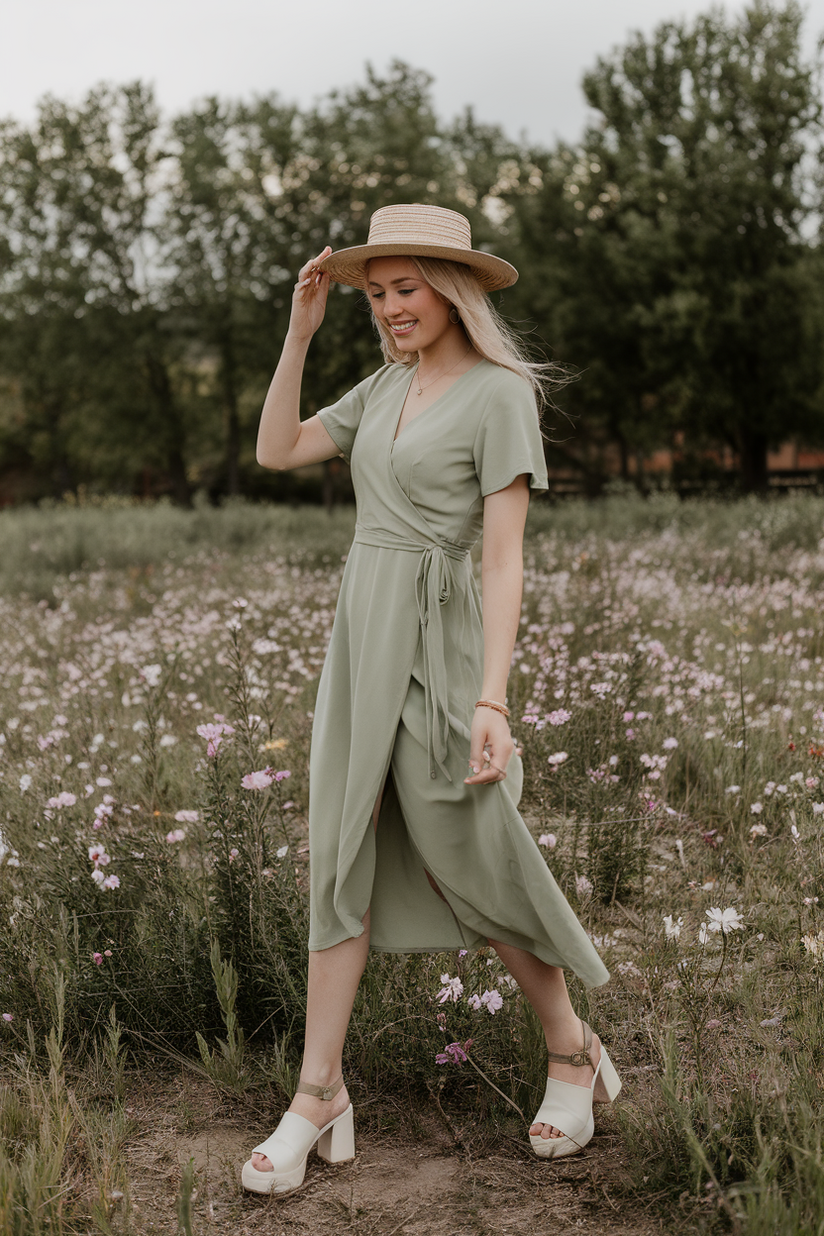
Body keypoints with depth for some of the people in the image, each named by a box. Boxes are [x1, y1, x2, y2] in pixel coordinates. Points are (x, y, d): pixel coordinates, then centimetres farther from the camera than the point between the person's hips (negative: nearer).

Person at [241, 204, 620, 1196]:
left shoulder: (500, 396, -9)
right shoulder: (385, 388, 13)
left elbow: (504, 559, -15)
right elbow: (276, 452, 11)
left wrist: (491, 698, -21)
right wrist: (299, 332, 5)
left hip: (436, 646, -7)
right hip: (358, 636, 7)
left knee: (470, 865, 1)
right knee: (342, 862, 4)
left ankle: (573, 1054, 23)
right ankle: (319, 1096, 10)